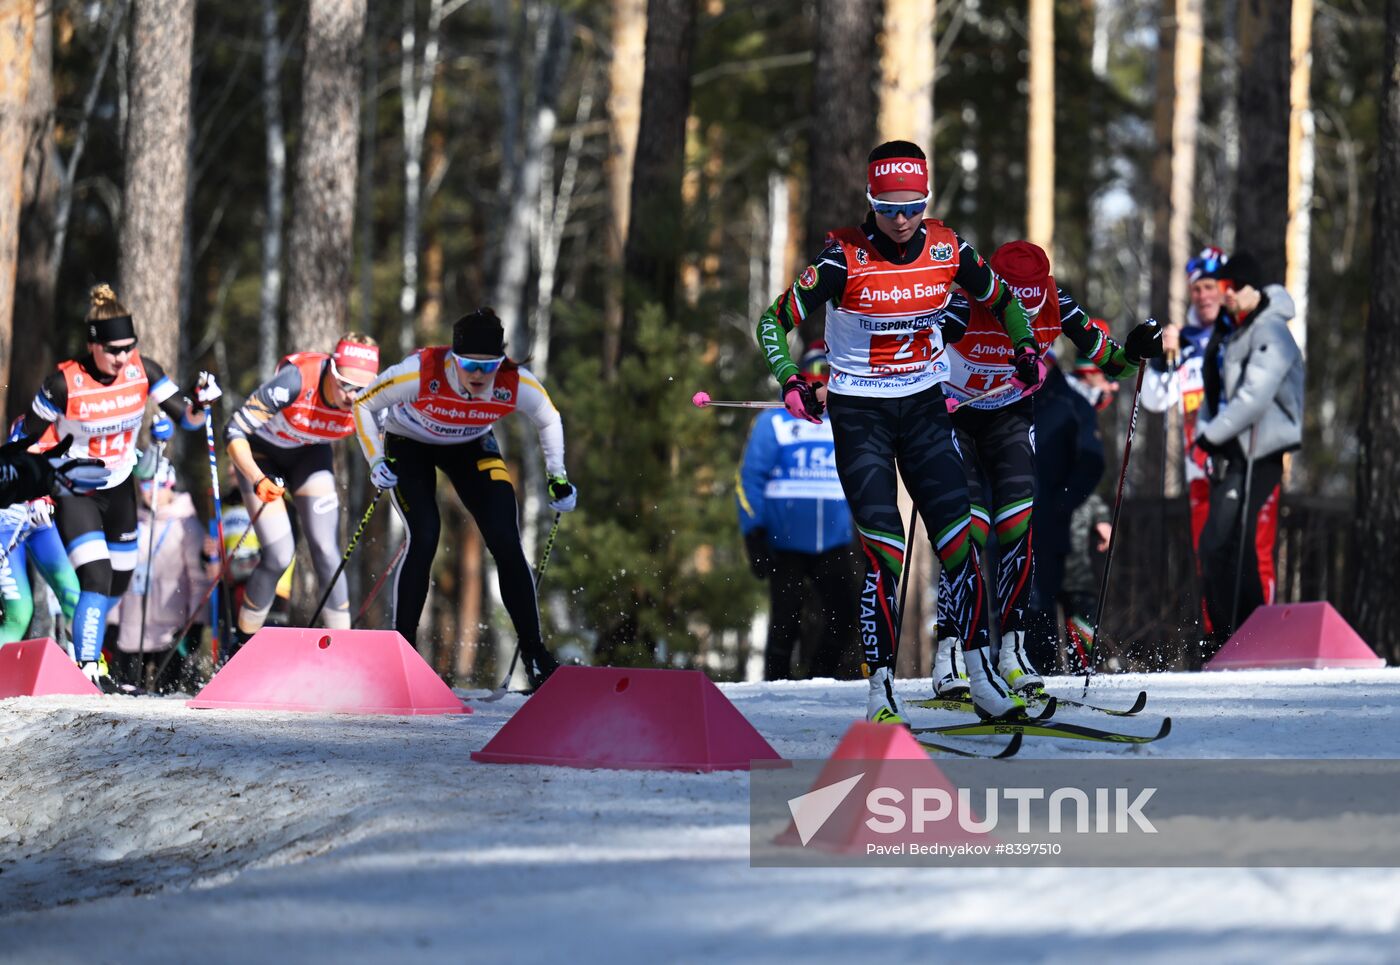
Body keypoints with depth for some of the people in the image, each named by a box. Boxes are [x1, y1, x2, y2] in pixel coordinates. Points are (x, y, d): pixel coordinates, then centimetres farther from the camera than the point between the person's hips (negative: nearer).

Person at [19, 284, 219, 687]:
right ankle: (86, 667, -17)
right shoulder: (64, 383, -24)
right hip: (74, 494, -5)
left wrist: (200, 401, -31)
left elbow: (187, 420, -10)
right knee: (97, 579, -21)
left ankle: (86, 646, 37)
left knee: (118, 584, 14)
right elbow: (29, 436, -11)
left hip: (119, 489, 5)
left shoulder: (142, 371, -13)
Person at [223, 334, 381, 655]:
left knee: (327, 553, -10)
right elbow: (235, 431, -33)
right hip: (261, 454, -3)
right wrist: (258, 480, -46)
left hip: (310, 456, 3)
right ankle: (241, 645, 8)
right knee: (279, 556, -13)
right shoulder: (295, 381, -38)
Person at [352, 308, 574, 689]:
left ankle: (534, 654, 0)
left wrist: (557, 477, -9)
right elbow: (363, 404, -19)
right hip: (408, 445, -2)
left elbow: (549, 420, -5)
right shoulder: (420, 373, -37)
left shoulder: (517, 384, -29)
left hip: (471, 447, 2)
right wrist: (376, 462, -26)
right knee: (424, 539, -20)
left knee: (506, 542, -10)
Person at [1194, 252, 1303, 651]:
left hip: (1261, 455, -10)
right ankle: (1224, 643, 13)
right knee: (1214, 545, 8)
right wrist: (1205, 428, 10)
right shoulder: (1231, 332, 18)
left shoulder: (1271, 333, -11)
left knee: (1253, 549, -12)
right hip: (1232, 456, 10)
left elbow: (1255, 397, -21)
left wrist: (1213, 433, -18)